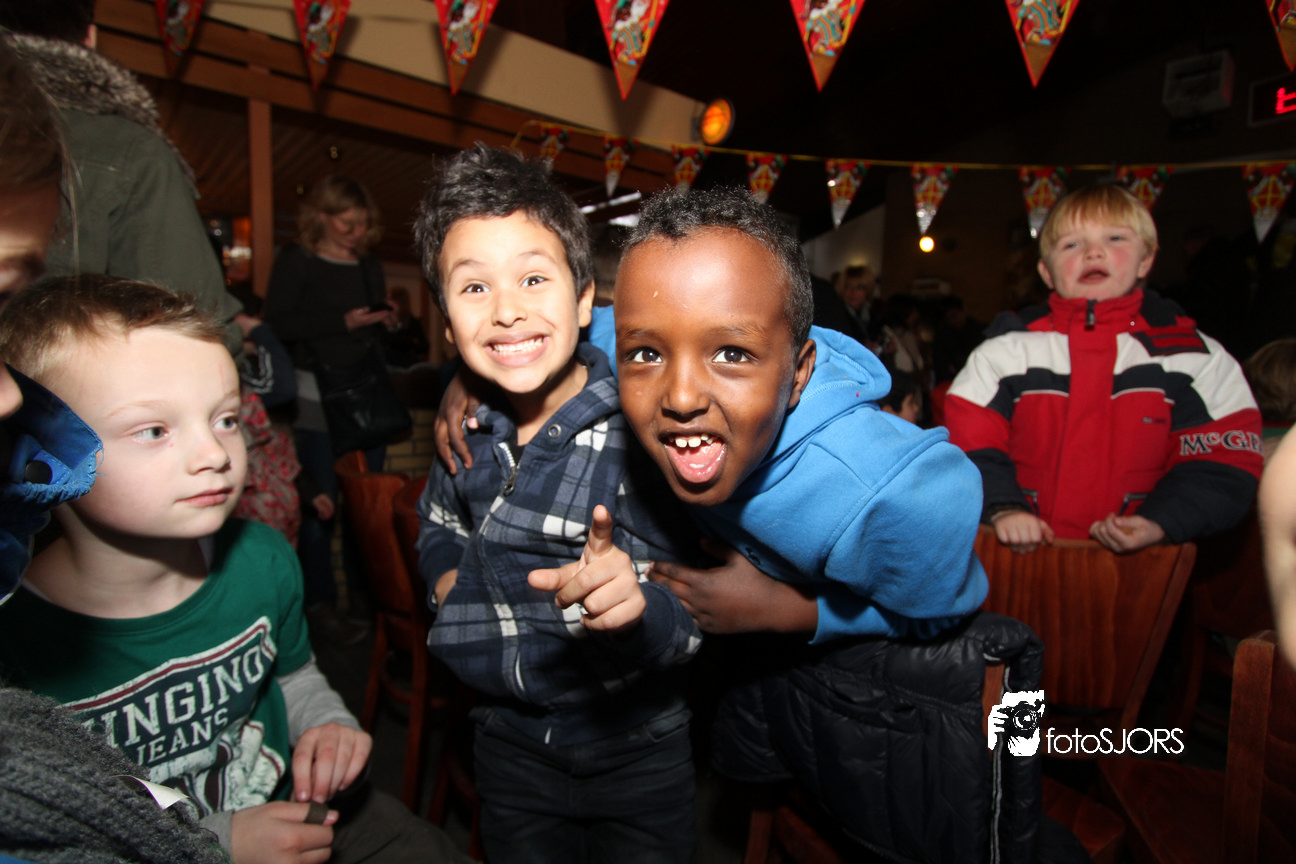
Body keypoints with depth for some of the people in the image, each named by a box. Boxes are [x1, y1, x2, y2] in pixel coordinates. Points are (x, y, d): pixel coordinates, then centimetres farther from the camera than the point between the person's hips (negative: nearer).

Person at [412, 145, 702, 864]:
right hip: (510, 746, 4)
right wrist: (450, 584, -3)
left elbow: (695, 613, -23)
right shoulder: (468, 428, -8)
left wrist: (636, 607, -43)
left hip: (636, 756, -3)